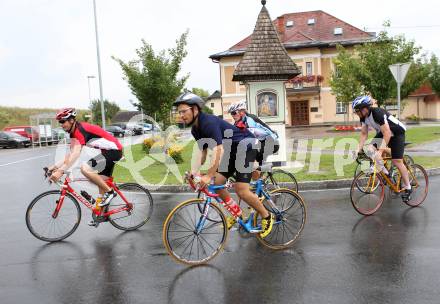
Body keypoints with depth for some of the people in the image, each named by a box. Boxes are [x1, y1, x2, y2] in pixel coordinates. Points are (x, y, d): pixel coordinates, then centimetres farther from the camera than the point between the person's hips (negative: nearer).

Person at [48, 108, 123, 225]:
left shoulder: (81, 130, -21)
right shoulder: (74, 132, 10)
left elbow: (76, 154, -33)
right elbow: (71, 153, 10)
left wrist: (61, 171, -38)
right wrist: (55, 166, 1)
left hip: (114, 150, -10)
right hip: (107, 151, 10)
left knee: (85, 168, -23)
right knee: (101, 181, 13)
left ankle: (110, 191, -11)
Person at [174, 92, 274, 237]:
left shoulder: (209, 122, -28)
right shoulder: (195, 129, 2)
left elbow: (218, 150, -36)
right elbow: (202, 152, 1)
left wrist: (208, 176, -40)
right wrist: (193, 173, -12)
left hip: (246, 147, -9)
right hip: (231, 151, 9)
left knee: (241, 189, -14)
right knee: (216, 183, 1)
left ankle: (267, 216, 6)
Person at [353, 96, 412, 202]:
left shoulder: (377, 113, -35)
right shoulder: (363, 117, -12)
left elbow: (387, 134, -39)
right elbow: (364, 134, -7)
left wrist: (380, 151, -44)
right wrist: (359, 149, -18)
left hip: (397, 133, -7)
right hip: (382, 132, 7)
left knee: (397, 161, -12)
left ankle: (407, 187, 1)